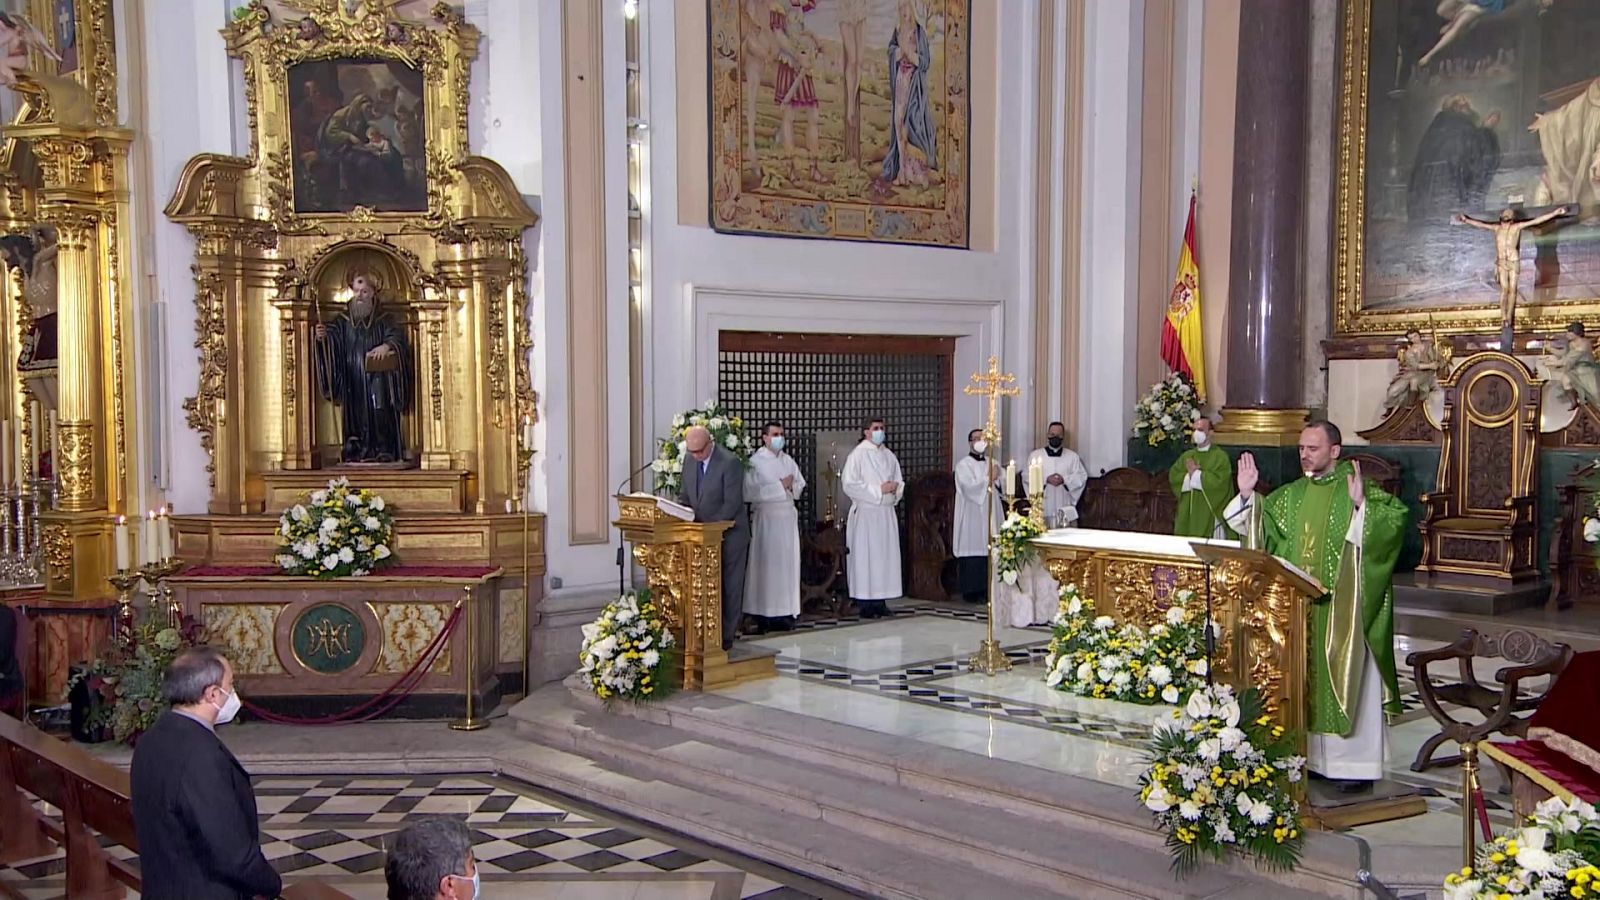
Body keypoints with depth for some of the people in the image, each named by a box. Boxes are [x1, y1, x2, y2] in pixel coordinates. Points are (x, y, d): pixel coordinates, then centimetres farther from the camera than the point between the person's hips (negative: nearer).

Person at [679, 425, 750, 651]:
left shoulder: (730, 463, -16)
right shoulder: (690, 461, 6)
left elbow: (732, 503, -19)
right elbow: (685, 496, 15)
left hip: (729, 534, -6)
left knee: (730, 587, 1)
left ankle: (726, 637, 7)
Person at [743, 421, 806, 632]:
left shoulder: (788, 460, 13)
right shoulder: (755, 461, -6)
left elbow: (801, 485, 16)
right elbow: (751, 492, -16)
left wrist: (791, 486, -7)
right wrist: (780, 486, -13)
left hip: (788, 516, 6)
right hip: (765, 517, -6)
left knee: (788, 563, 4)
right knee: (766, 564, -3)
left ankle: (785, 611, 8)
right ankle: (764, 614, 1)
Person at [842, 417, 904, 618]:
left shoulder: (889, 455, 13)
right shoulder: (858, 454, -5)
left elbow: (899, 481, 20)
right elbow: (849, 484, -13)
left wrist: (895, 488, -4)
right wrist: (878, 490, -14)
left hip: (887, 512, 6)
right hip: (865, 513, -6)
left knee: (886, 555, 4)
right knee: (865, 557, -5)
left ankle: (881, 602, 9)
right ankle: (866, 605, -3)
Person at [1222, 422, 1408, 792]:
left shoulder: (1363, 491, -5)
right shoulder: (1290, 496, 13)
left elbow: (1396, 520, -20)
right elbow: (1256, 526, 18)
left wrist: (1360, 504, -34)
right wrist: (1247, 495, 3)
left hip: (1341, 611, -6)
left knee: (1345, 680, -2)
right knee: (1302, 681, 10)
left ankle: (1355, 762, 5)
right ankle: (1307, 754, 20)